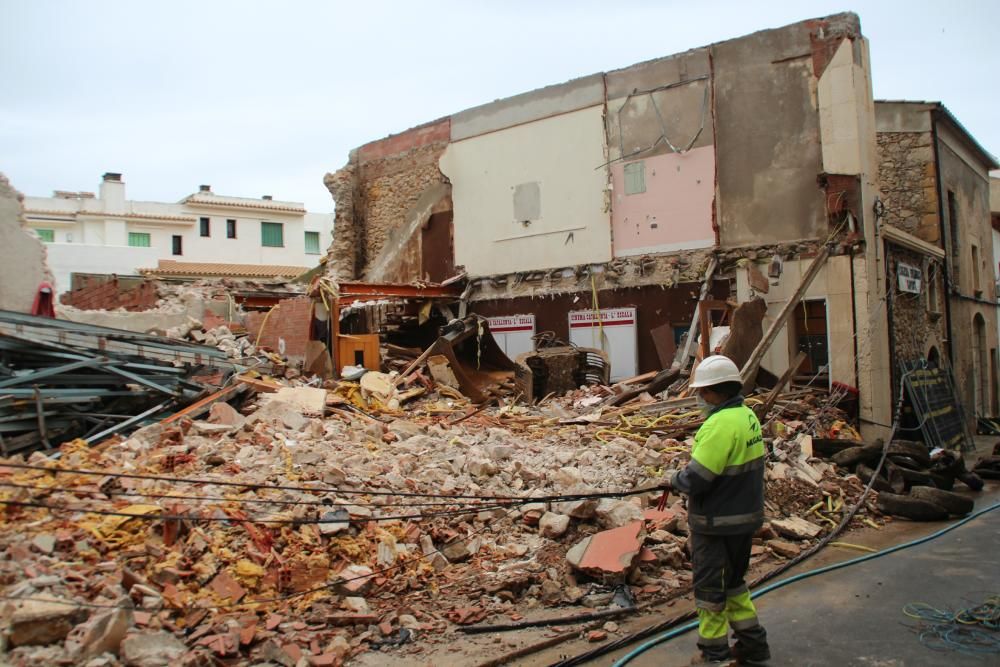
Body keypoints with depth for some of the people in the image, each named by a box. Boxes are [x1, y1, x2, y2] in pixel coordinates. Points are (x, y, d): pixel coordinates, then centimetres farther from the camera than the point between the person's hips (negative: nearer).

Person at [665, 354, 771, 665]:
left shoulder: (721, 424, -26)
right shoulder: (747, 416, 4)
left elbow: (697, 478, -27)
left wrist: (675, 480, -8)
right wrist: (689, 471, 3)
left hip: (718, 524, -9)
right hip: (745, 517, 9)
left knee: (710, 589, 8)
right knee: (733, 583, 24)